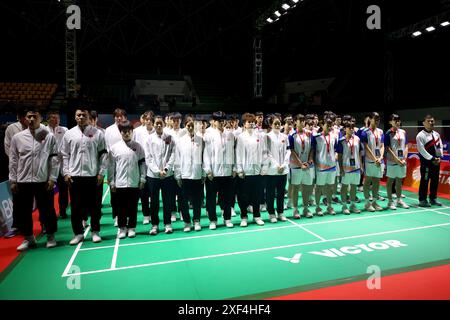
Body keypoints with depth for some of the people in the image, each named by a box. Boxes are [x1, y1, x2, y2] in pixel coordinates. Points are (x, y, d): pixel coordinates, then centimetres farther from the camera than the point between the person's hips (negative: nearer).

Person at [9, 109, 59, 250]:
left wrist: (52, 178, -7)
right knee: (23, 211, 10)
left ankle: (50, 236, 22)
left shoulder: (49, 136, -1)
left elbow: (54, 159, -2)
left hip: (43, 180, -2)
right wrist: (13, 180, 4)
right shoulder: (17, 137, 5)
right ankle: (28, 238, 27)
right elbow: (13, 160, 7)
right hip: (23, 181, 3)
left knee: (47, 210, 6)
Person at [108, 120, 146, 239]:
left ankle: (131, 227, 20)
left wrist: (142, 179, -1)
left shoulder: (138, 147, 3)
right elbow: (111, 166, 1)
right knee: (121, 207, 8)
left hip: (134, 183, 0)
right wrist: (111, 182, -2)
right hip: (120, 183, 0)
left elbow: (142, 164, 4)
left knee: (133, 207, 8)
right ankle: (122, 228, 21)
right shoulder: (114, 147, 1)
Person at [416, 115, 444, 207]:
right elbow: (422, 150, -14)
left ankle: (433, 198, 25)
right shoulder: (420, 135, -10)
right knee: (424, 181, -3)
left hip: (436, 161, 7)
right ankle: (422, 200, 5)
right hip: (426, 161, -7)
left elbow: (440, 146, 12)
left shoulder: (437, 134, 12)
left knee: (435, 180, 12)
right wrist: (432, 159, -14)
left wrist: (439, 157, -3)